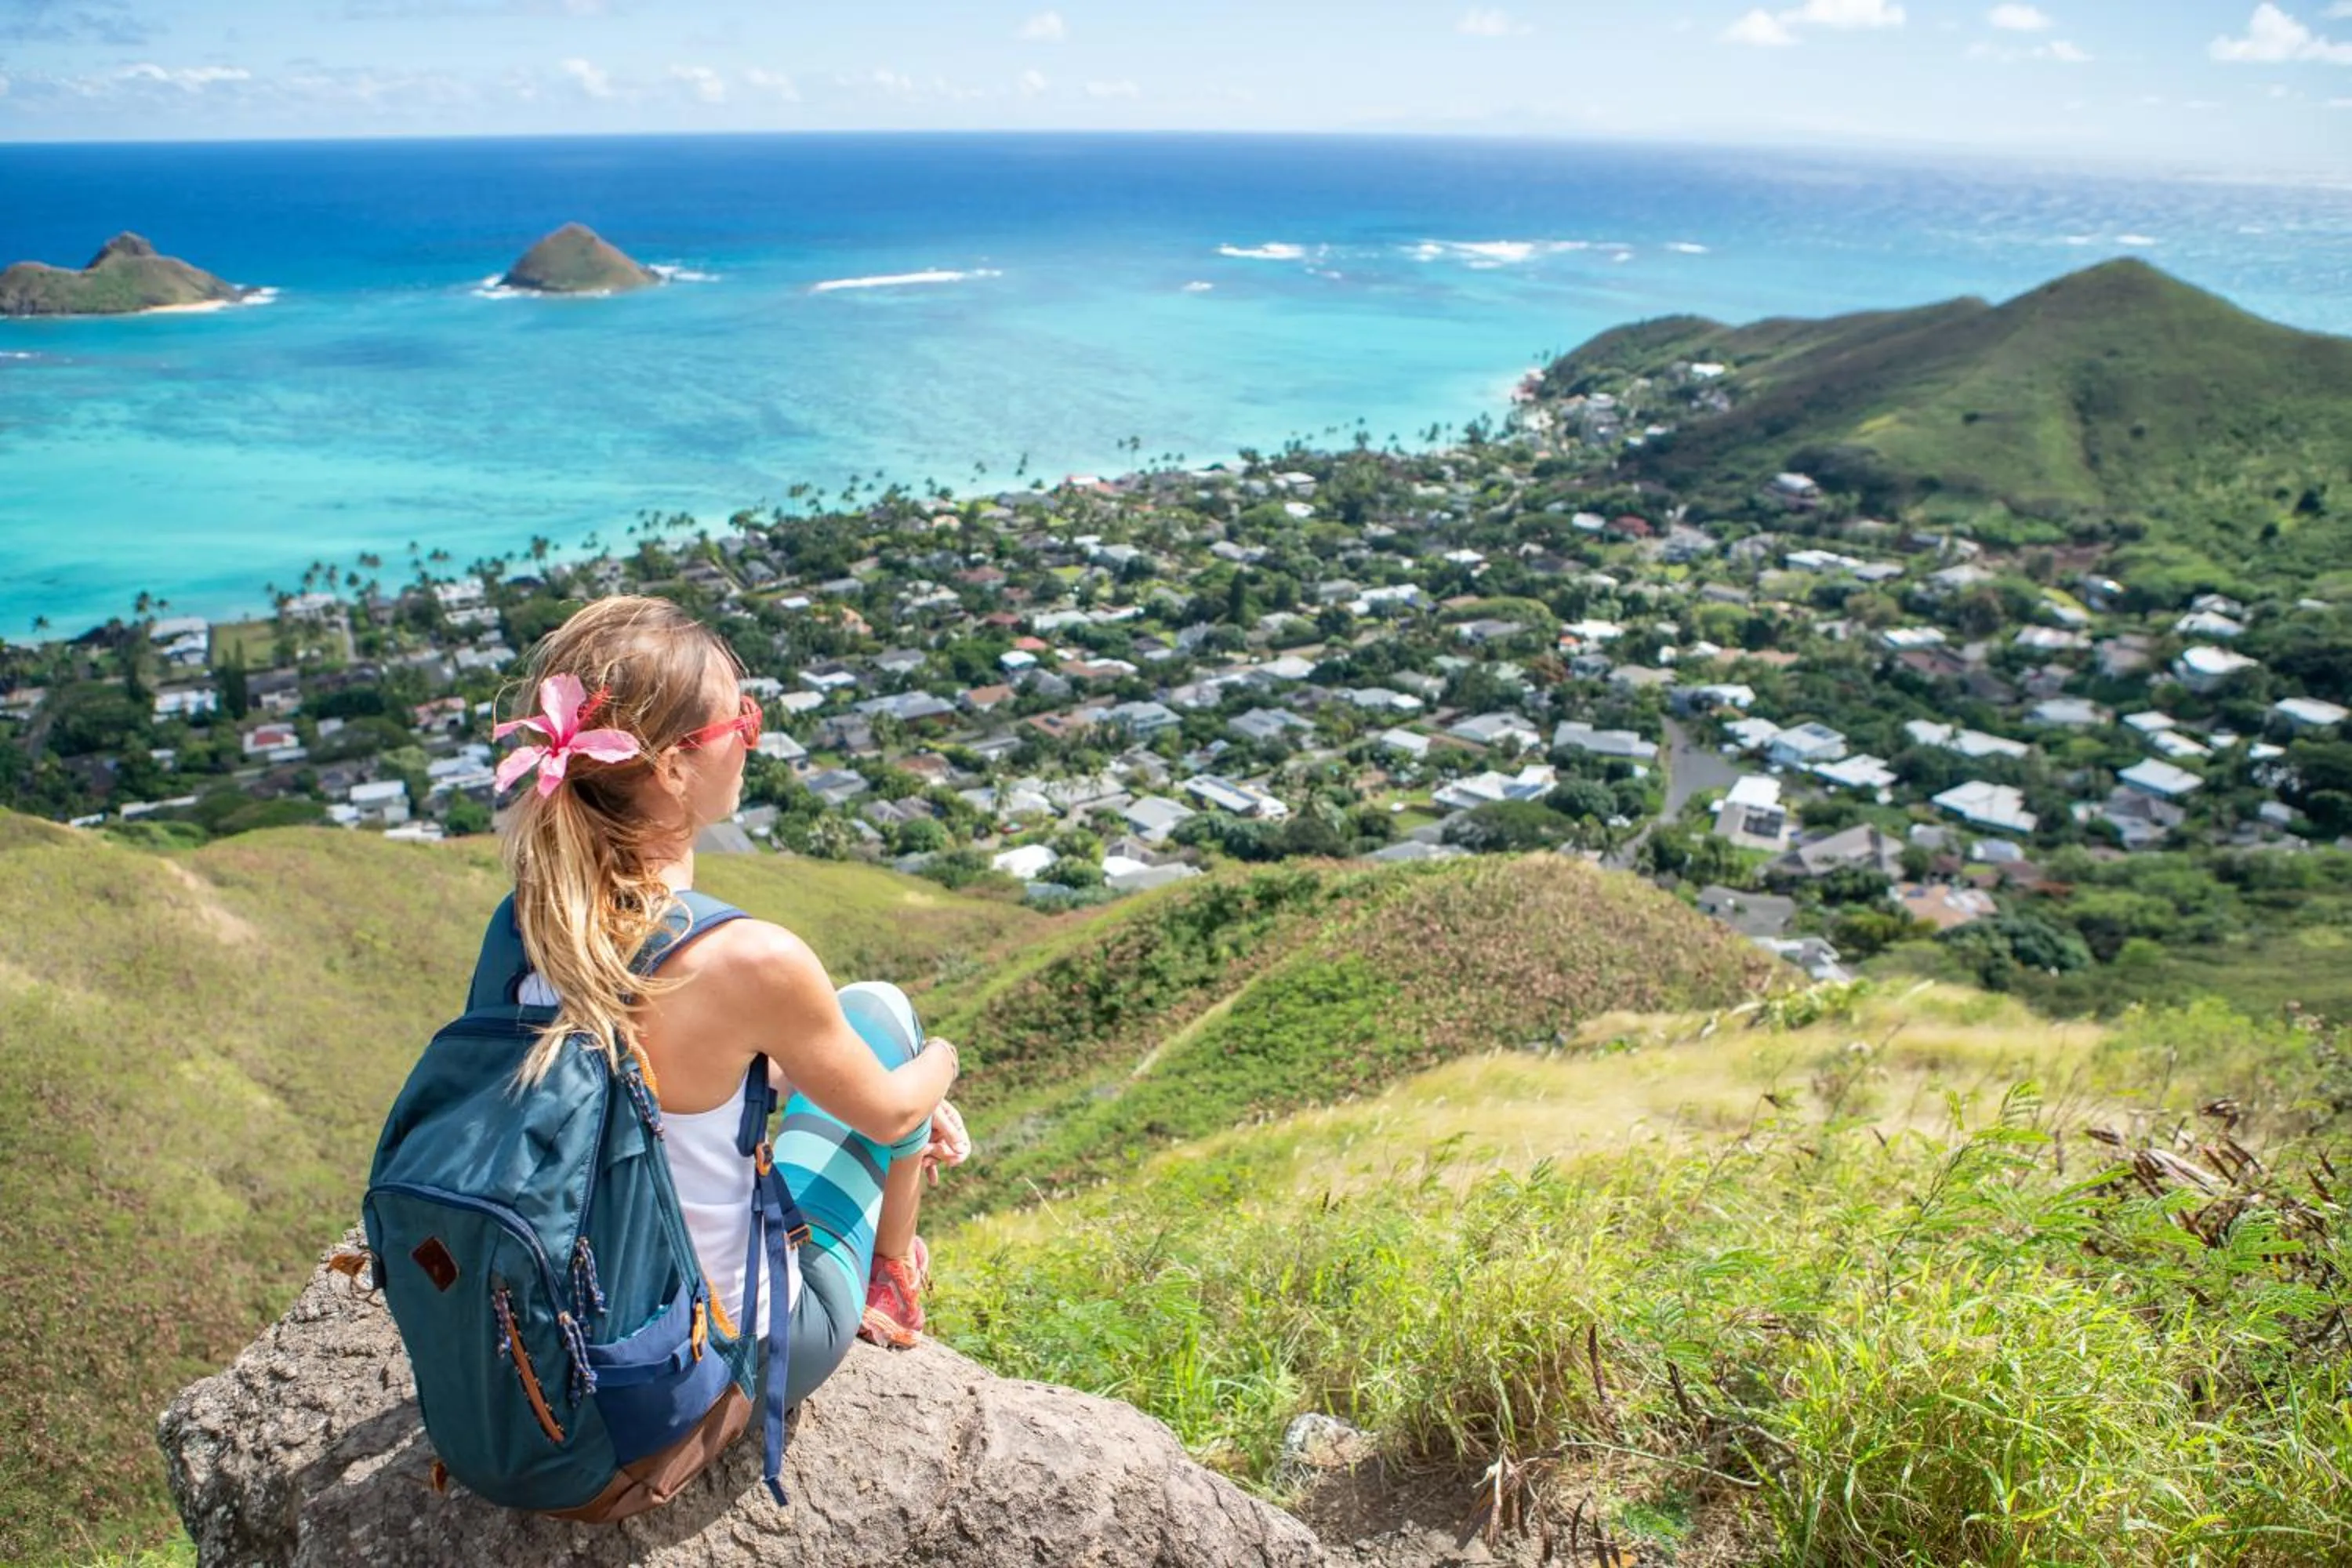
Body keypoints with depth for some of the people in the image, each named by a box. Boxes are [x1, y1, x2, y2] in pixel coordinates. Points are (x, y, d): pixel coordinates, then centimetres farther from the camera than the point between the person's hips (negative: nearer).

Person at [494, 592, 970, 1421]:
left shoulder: (533, 914, -11)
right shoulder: (748, 961, -31)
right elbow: (891, 1111, -12)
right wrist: (940, 1060, 13)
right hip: (747, 1351, -5)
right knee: (881, 1010, 10)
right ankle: (892, 1278, 30)